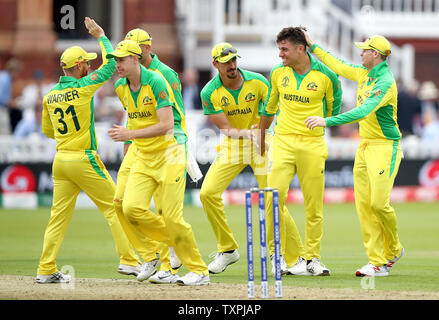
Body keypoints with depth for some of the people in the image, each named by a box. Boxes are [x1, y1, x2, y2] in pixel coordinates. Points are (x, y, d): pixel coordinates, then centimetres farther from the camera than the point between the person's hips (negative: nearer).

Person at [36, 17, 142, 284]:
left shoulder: (50, 96, 8)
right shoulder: (82, 88, -11)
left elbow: (47, 131, 18)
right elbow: (110, 65, -3)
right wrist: (101, 36, 7)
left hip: (60, 161, 6)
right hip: (83, 159, -6)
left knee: (59, 215, 7)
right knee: (115, 207, 2)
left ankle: (46, 270, 4)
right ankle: (129, 260, -2)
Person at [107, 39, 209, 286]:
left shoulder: (156, 82, -17)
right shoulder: (120, 87, 4)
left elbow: (166, 125, -24)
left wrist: (130, 134, -27)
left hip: (168, 154, -6)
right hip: (143, 158, 6)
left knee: (172, 217, -10)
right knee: (131, 208, -13)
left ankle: (199, 271, 4)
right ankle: (172, 240, 11)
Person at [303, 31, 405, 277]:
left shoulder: (386, 82, -18)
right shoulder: (364, 74, 10)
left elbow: (363, 112, -29)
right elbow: (339, 66, 27)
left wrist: (327, 121, -35)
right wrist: (313, 47, 29)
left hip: (385, 146, -9)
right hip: (365, 146, 9)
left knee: (379, 203, -14)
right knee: (364, 205, 0)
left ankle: (393, 250, 11)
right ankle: (377, 262, 0)